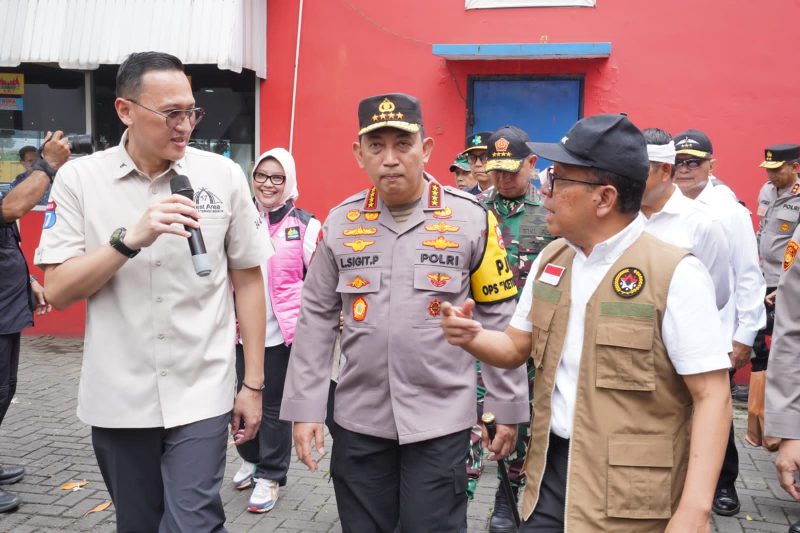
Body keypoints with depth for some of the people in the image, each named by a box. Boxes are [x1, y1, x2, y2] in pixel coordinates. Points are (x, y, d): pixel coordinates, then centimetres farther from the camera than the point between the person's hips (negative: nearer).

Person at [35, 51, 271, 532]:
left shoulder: (224, 176, -3)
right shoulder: (79, 178, -3)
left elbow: (248, 279, 2)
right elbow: (57, 291, -5)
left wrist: (253, 384, 2)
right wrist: (131, 238, -21)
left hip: (200, 394, -1)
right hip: (117, 398, 2)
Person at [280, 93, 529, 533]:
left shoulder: (471, 218, -6)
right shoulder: (340, 222, 1)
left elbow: (499, 317, -1)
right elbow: (316, 319, 4)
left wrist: (507, 407, 0)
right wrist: (304, 408, 2)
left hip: (440, 419, -2)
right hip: (358, 418, 3)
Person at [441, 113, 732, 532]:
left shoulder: (676, 275, -15)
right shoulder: (550, 260, 4)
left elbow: (711, 395, -15)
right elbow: (516, 348, 14)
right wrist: (473, 337, -8)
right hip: (551, 471, 6)